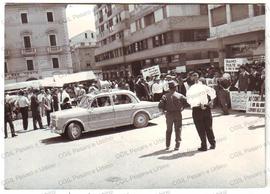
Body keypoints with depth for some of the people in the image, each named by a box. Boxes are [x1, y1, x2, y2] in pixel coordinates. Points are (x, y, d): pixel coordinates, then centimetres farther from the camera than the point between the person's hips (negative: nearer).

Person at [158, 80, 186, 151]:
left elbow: (160, 106, -15)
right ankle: (177, 145, 6)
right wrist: (182, 108, 4)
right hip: (178, 114, -1)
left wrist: (165, 109, 2)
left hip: (169, 114, 1)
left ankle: (167, 145, 21)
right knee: (178, 130, 9)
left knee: (169, 130, 17)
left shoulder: (165, 96, -7)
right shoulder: (180, 96, -7)